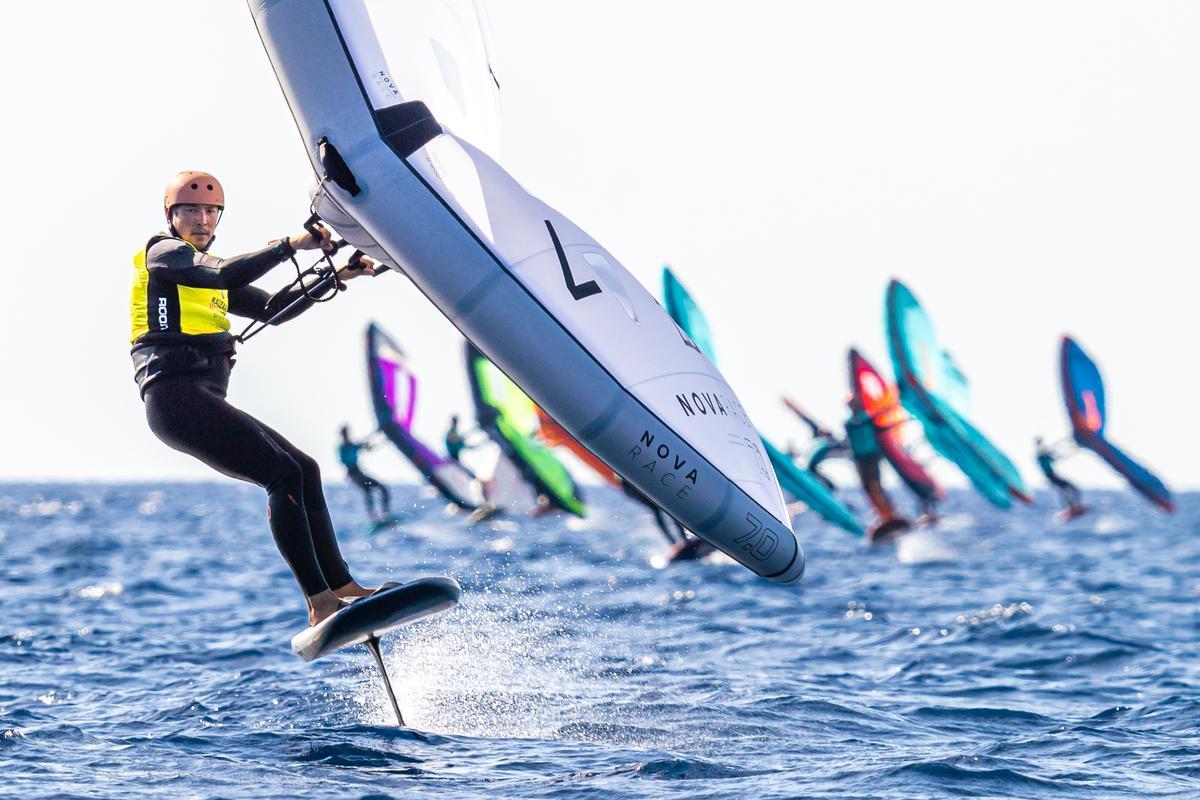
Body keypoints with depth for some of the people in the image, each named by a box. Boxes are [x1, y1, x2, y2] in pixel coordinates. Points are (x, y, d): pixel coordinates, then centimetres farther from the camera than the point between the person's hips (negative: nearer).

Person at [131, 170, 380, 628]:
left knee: (305, 470, 8)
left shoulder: (208, 276, 26)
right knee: (283, 473, -18)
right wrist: (289, 245, -18)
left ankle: (340, 585, 11)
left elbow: (272, 310, 22)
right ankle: (321, 606, -23)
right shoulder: (163, 252, 0)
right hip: (175, 396, -9)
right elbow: (226, 274, -19)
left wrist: (334, 278, 15)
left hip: (205, 402, 9)